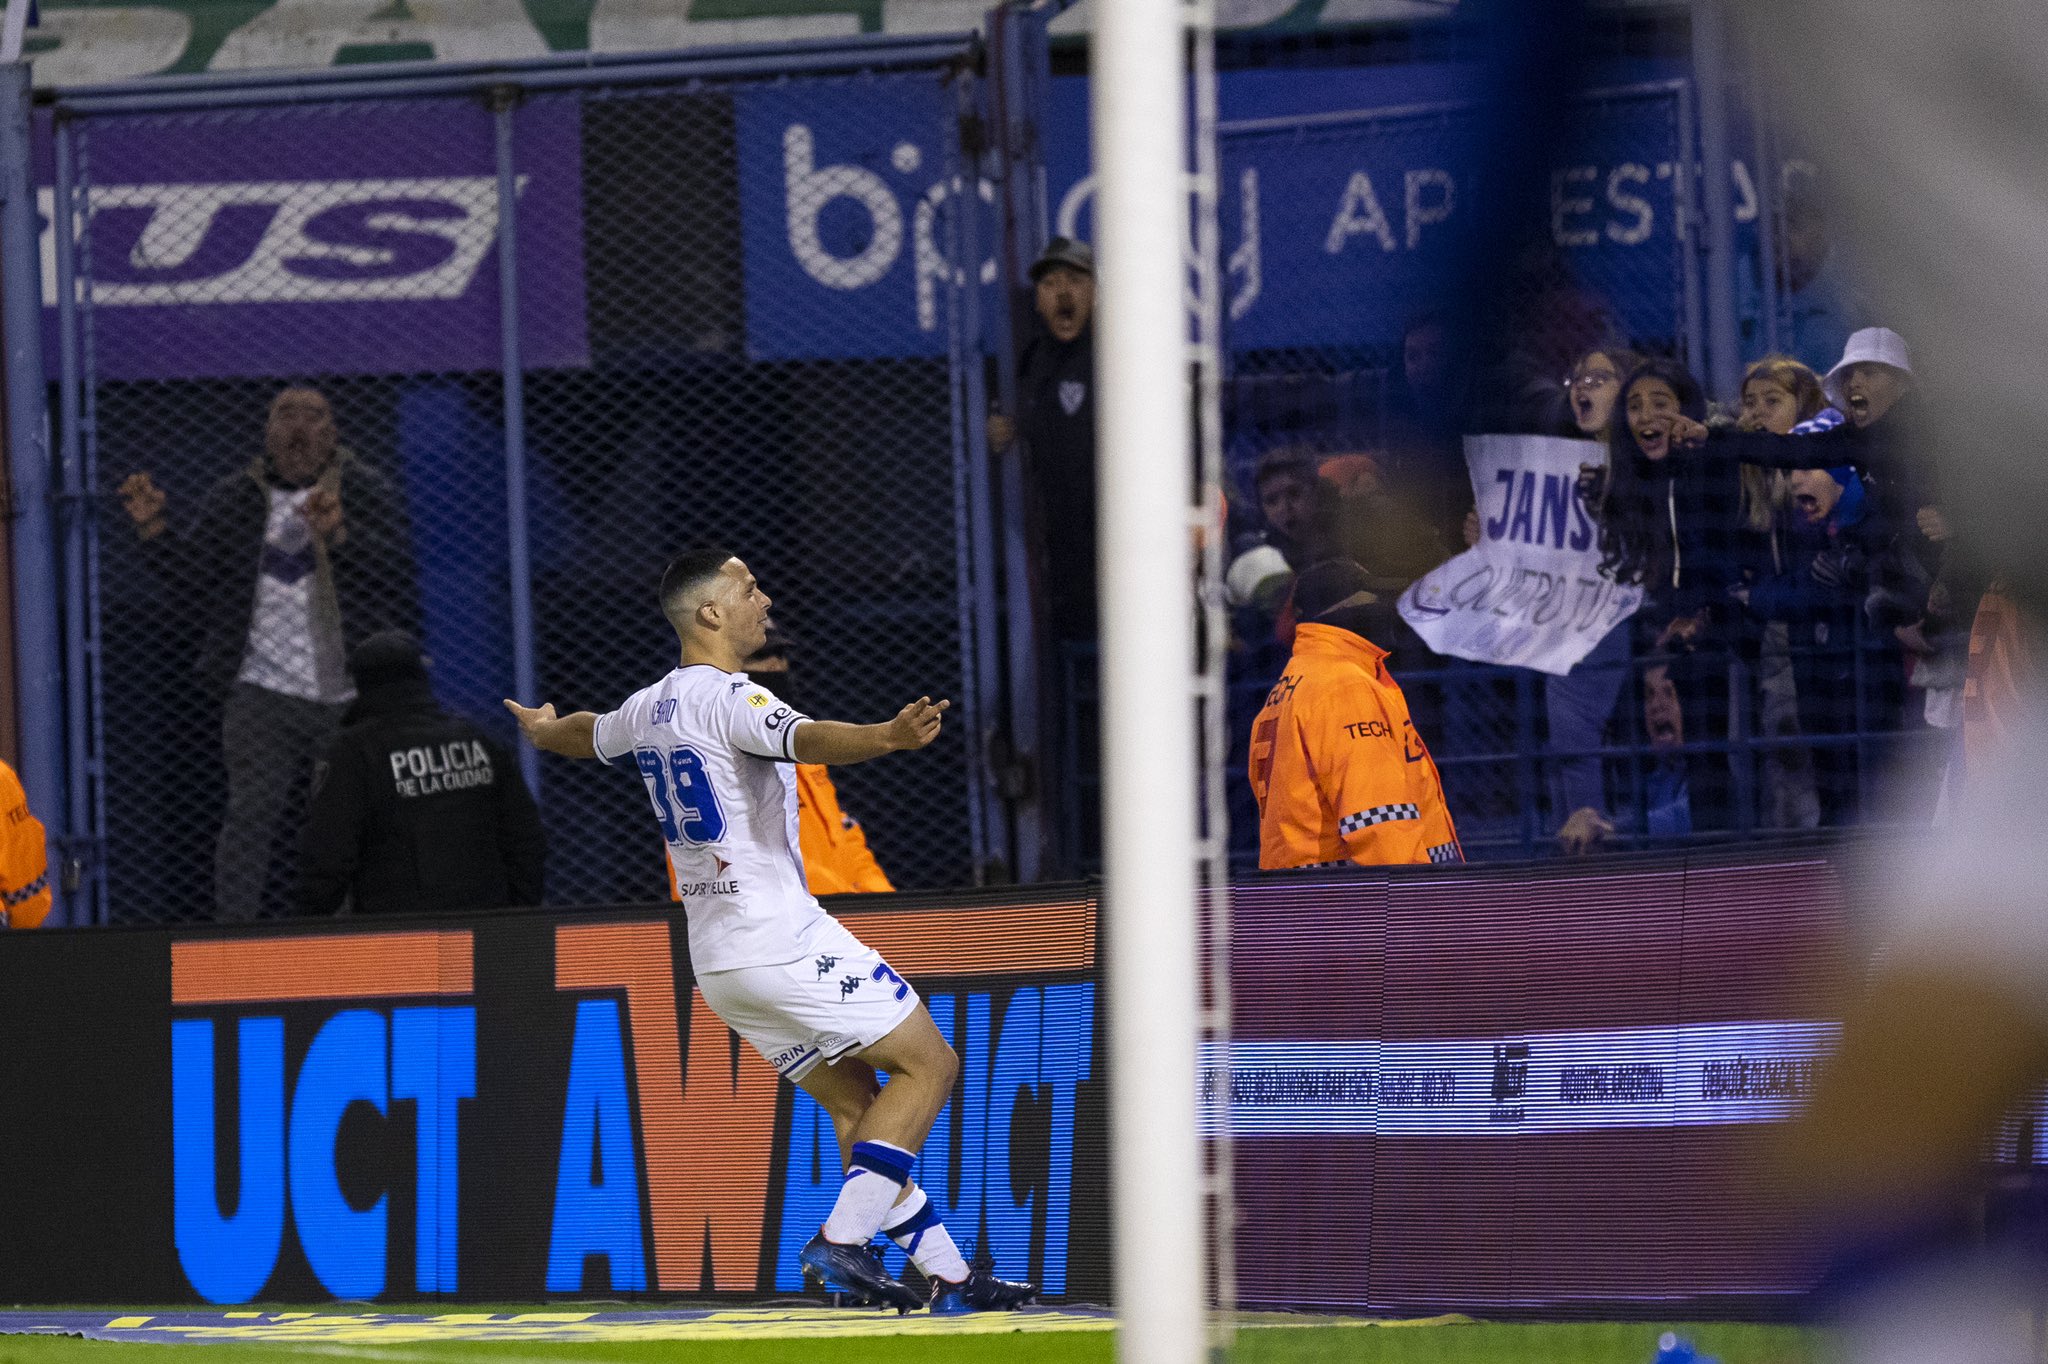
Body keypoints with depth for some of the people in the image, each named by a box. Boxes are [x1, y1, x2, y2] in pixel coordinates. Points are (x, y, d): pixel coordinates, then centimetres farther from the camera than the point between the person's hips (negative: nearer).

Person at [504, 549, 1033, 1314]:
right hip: (781, 939, -9)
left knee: (853, 1101, 12)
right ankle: (842, 1237, -16)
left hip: (716, 962, 9)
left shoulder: (648, 710, 13)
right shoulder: (728, 698, -14)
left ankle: (947, 1275, 8)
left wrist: (543, 731, 61)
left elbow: (588, 735, 37)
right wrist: (887, 736, -55)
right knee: (928, 1063, -4)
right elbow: (802, 738, -37)